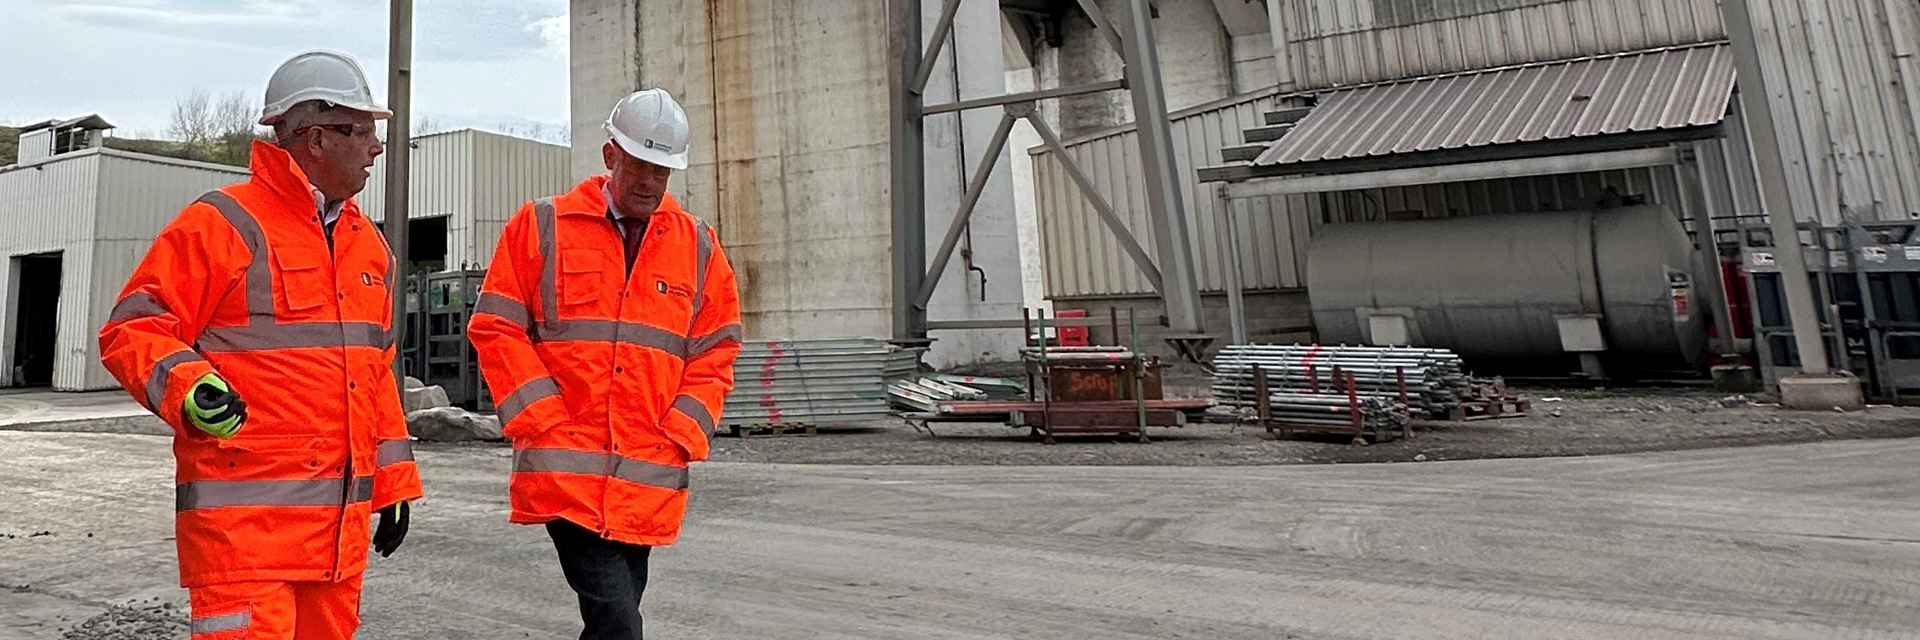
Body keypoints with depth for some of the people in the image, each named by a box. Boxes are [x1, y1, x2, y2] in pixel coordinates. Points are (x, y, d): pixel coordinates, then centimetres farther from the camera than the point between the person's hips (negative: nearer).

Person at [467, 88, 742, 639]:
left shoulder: (699, 246, 9)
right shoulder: (542, 226, 3)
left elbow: (716, 352, 9)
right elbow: (495, 327, 2)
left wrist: (678, 436, -2)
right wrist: (547, 421, -7)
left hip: (649, 482, 3)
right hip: (566, 469, -3)